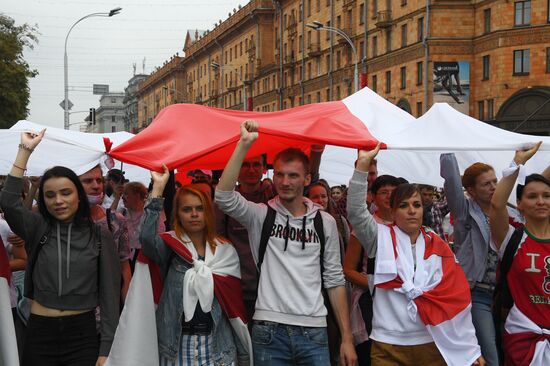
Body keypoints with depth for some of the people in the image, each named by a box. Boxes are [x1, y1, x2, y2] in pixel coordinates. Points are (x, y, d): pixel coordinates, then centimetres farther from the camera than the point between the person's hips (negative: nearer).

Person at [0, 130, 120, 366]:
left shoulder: (100, 237, 0)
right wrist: (25, 150, -15)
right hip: (39, 333, 1)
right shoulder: (37, 229, 4)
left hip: (83, 335, -1)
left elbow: (109, 295, -1)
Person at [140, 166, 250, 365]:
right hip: (179, 344, -2)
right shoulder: (170, 247, 1)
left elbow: (234, 302, 9)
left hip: (217, 344, 2)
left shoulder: (226, 251, 8)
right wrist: (158, 188, -21)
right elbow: (146, 238, -22)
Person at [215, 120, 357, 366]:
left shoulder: (325, 222, 8)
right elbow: (224, 196, -16)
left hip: (313, 330, 1)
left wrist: (346, 338, 5)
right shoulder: (260, 215, 3)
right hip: (269, 330, -1)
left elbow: (334, 281, 9)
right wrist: (244, 144, -19)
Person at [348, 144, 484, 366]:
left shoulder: (438, 247, 8)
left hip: (433, 345, 2)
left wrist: (472, 348, 3)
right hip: (388, 347, -2)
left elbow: (456, 298, 6)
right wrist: (363, 164, -18)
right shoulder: (382, 238, 4)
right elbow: (356, 211, -13)